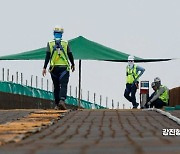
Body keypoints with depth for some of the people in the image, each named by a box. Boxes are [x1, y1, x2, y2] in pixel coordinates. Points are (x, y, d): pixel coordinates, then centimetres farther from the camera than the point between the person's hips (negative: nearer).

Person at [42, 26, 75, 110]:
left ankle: (57, 104, 10)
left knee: (56, 86, 10)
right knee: (63, 85, -7)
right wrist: (73, 65, 21)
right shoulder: (65, 43, 2)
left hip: (54, 68, 2)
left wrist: (44, 67, -3)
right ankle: (62, 100, -29)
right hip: (64, 67, -2)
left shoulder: (50, 43, 2)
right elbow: (70, 55, 6)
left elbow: (47, 56, -3)